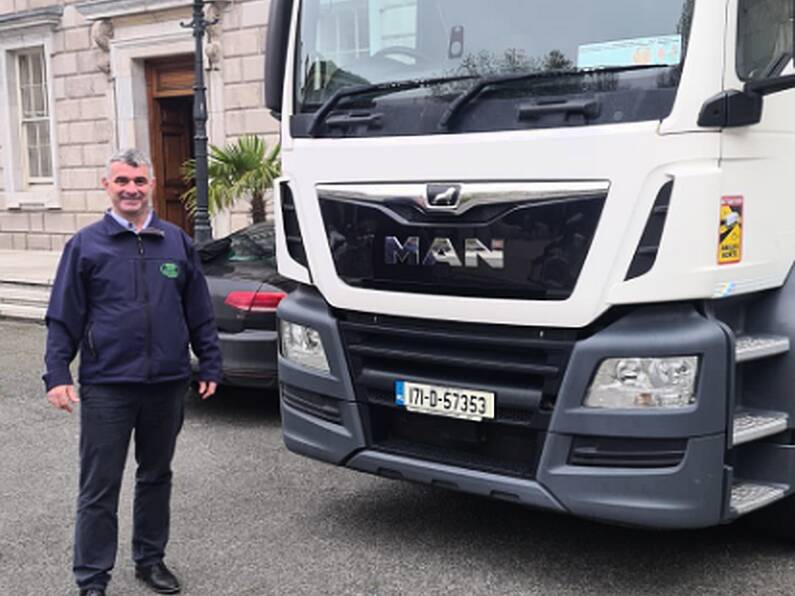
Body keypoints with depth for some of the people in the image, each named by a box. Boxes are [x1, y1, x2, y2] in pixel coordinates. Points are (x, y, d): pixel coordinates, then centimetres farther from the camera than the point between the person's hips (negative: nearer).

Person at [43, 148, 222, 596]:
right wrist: (57, 374, -9)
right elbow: (63, 318, -1)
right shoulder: (86, 245, 0)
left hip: (168, 385, 3)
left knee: (157, 477, 16)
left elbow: (200, 315, 9)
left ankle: (151, 559, 32)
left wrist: (210, 366, 6)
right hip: (106, 387, -3)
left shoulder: (177, 242, 6)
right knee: (99, 488, 1)